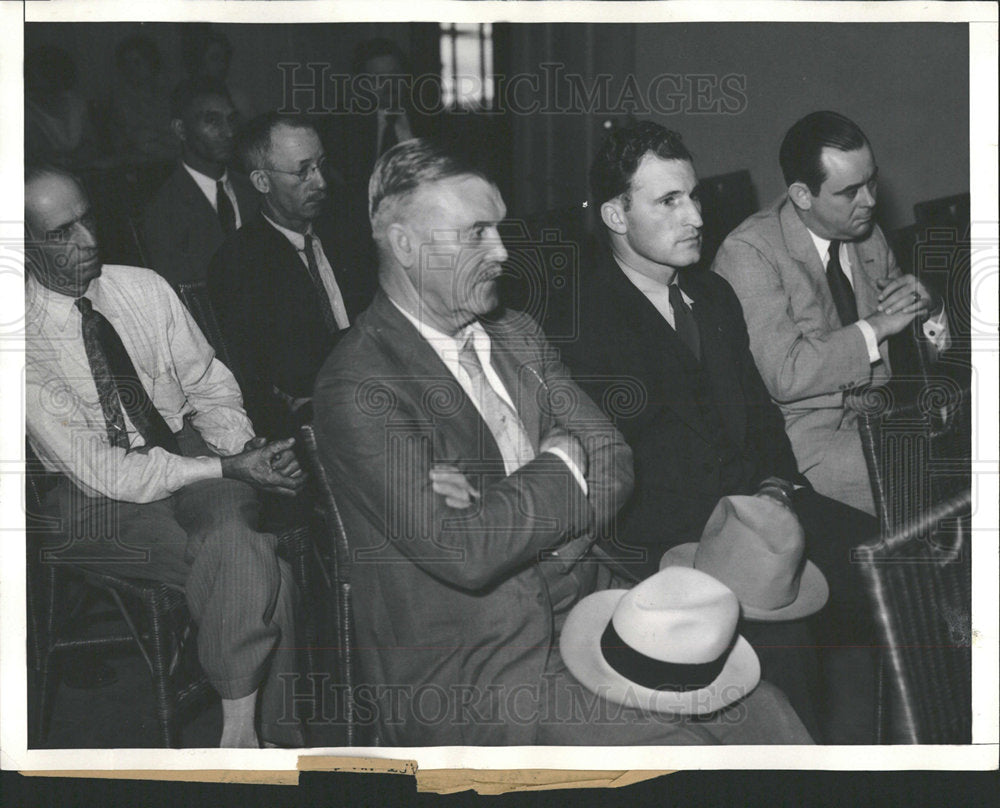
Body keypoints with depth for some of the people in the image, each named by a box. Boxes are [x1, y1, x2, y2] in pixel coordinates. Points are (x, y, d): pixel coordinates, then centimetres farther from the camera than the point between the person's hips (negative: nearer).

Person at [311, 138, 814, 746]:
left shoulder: (518, 336, 13)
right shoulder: (358, 386, -14)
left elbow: (614, 464, 5)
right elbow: (462, 552, -22)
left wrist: (503, 507, -14)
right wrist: (559, 466, -6)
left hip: (586, 604, 7)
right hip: (464, 669, -7)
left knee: (771, 723, -9)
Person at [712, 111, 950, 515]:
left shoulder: (867, 236, 9)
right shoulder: (747, 253, -13)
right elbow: (785, 376, -22)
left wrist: (927, 306, -5)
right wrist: (877, 327, -18)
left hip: (878, 417, 7)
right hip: (804, 441, -7)